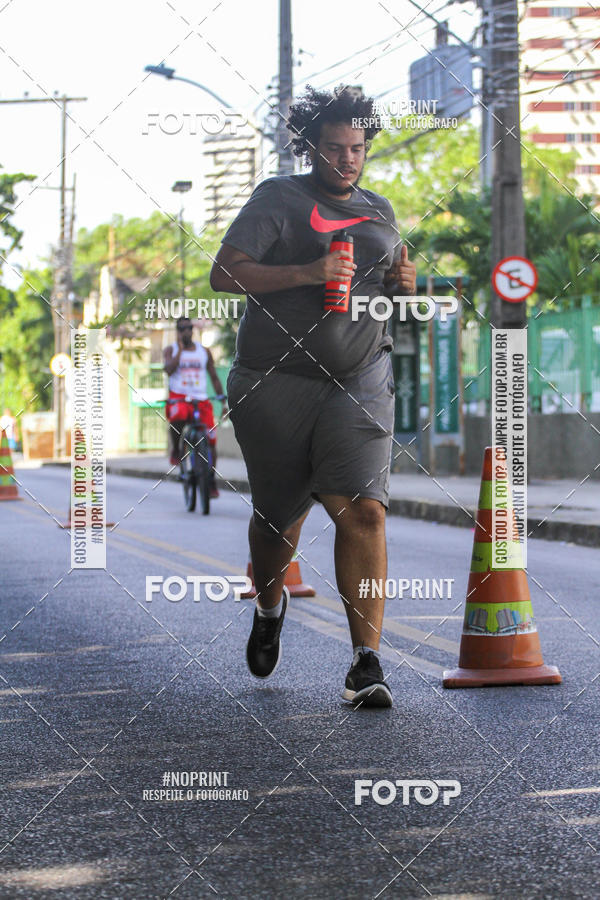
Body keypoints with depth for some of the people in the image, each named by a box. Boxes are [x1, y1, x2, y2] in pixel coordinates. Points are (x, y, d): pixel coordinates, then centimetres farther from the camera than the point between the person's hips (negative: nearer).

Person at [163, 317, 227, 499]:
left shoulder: (204, 351, 14)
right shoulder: (171, 350, 8)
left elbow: (214, 377, 17)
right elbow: (169, 369, -13)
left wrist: (224, 402, 9)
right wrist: (181, 348, -10)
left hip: (201, 400, 3)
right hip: (178, 398, -3)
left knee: (210, 440, -8)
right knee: (178, 417, -39)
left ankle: (211, 480, 6)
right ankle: (175, 451, -13)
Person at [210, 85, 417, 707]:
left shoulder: (379, 210, 15)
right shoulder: (279, 199, -2)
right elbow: (224, 274, -12)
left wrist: (405, 281, 5)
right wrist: (307, 272, -23)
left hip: (359, 381, 2)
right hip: (274, 383, -2)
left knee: (363, 510, -16)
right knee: (278, 516, 10)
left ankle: (366, 663, -17)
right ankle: (269, 606, 44)